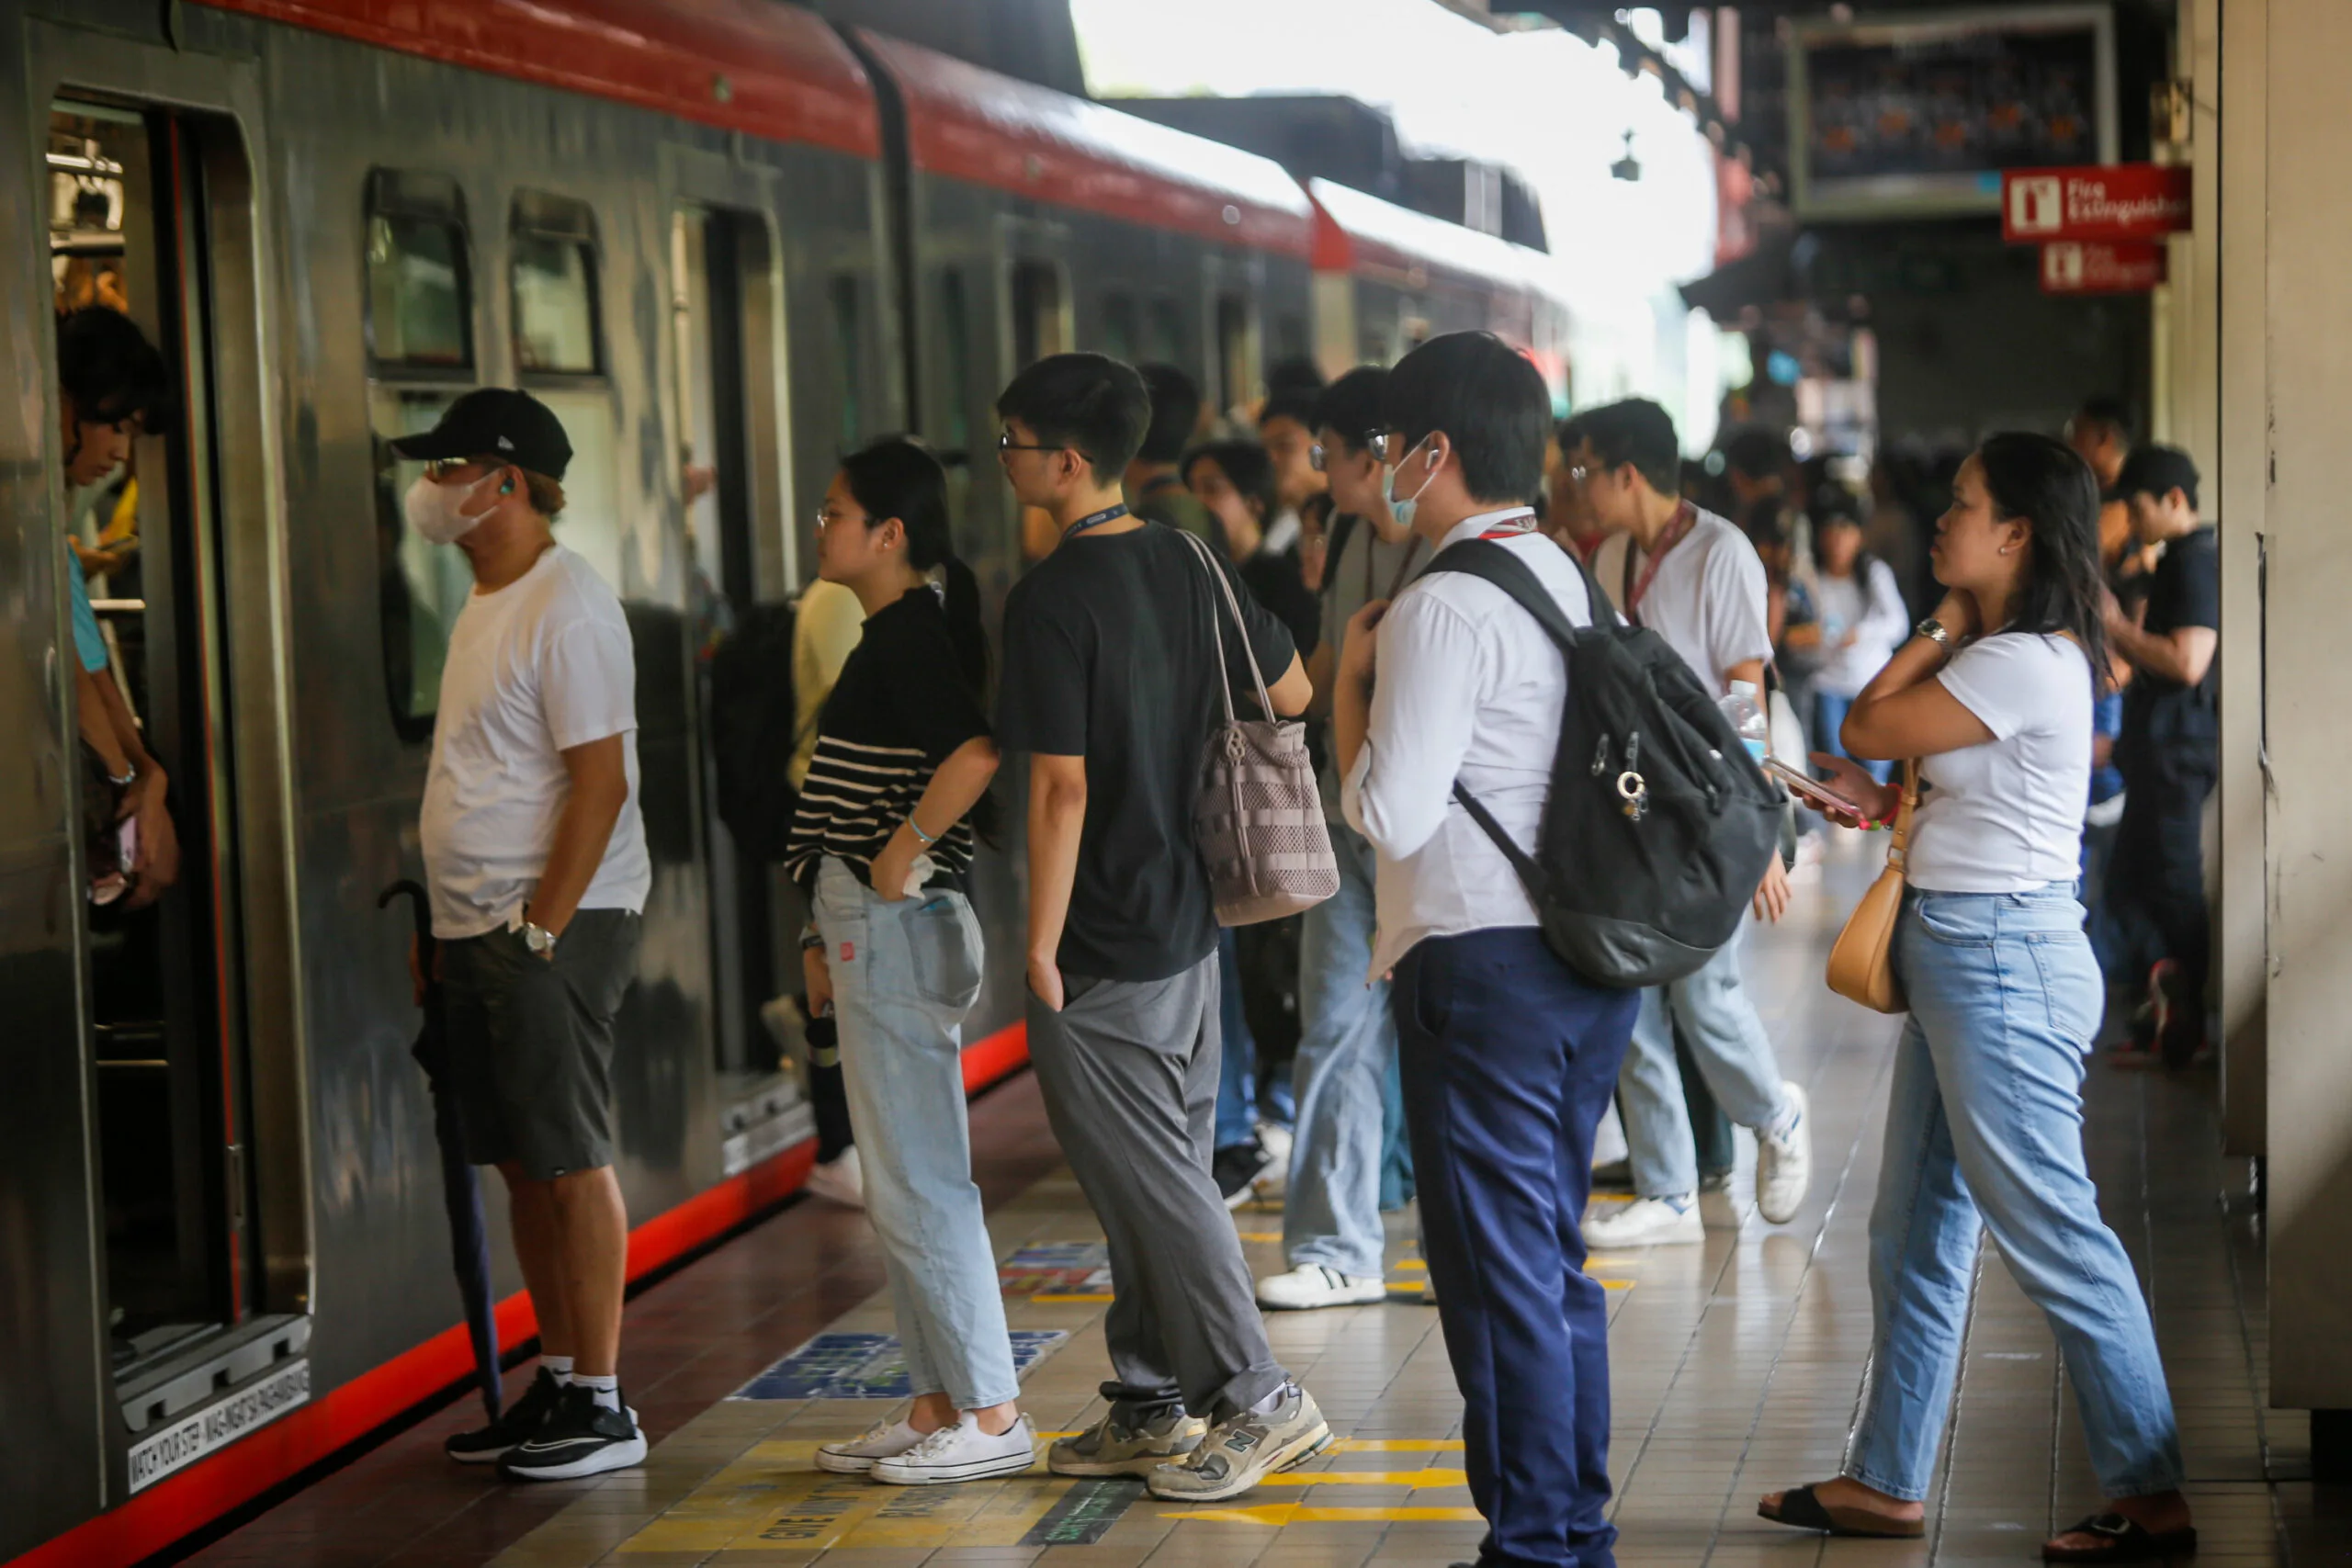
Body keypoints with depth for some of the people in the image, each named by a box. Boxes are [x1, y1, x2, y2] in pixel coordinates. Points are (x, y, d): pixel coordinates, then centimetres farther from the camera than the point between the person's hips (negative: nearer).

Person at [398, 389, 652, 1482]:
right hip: (480, 929, 10)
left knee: (569, 1162, -5)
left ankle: (602, 1406, 1)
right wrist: (453, 929, 18)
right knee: (520, 1165, 12)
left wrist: (542, 930, -21)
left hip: (551, 928, -10)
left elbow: (601, 782, -19)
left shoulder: (564, 609, -14)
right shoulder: (486, 603, 17)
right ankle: (557, 1383, 21)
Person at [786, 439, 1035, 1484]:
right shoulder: (893, 632, 17)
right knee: (902, 1187, 13)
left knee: (919, 1184, -6)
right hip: (870, 927, 11)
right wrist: (829, 933, 21)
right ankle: (937, 1406, 19)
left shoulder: (912, 632, -15)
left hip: (899, 927, -11)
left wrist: (904, 851, -21)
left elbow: (975, 750, -32)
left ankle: (991, 1416, 0)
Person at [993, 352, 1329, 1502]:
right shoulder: (1189, 564, 5)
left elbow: (1061, 785, -21)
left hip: (1100, 946, -8)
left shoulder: (1051, 599, -18)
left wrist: (1041, 942, -15)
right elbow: (1290, 694, 14)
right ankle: (1154, 1402, 24)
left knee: (1150, 1183, 1)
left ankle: (1259, 1400, 6)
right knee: (1164, 1170, 15)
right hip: (1187, 918, 8)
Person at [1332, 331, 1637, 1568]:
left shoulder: (1445, 606, -15)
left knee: (1497, 1264, -1)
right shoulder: (1570, 581, 13)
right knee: (1553, 1254, 18)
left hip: (1480, 963, -9)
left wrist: (1349, 679, -4)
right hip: (1586, 949, 9)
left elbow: (1390, 812, -18)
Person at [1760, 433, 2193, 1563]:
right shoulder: (2006, 654, 13)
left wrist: (1943, 625, -2)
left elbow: (1866, 725, -13)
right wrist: (1887, 799, 2)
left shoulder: (2024, 664, -18)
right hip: (1955, 952, 11)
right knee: (1915, 1233, 14)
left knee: (2052, 1234, -5)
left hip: (2000, 959, -11)